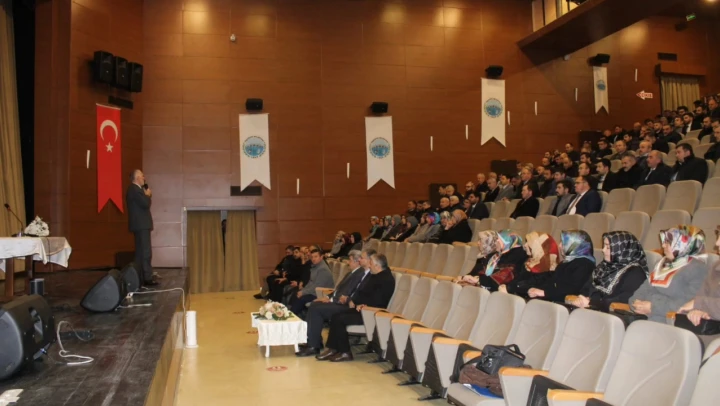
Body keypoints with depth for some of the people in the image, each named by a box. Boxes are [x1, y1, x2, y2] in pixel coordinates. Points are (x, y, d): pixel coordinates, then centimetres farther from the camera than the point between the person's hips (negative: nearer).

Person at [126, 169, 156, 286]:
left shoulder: (135, 189, 18)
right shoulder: (135, 189, -16)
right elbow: (146, 204, -23)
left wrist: (147, 196, 5)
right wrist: (148, 195, -5)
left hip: (140, 225, 11)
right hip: (141, 225, -11)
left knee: (141, 252, 13)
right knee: (146, 252, -11)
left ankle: (140, 277, 17)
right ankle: (147, 278, -11)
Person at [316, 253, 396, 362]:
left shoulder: (387, 279, -16)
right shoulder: (372, 275, 14)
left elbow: (376, 301, -22)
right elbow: (360, 291, 17)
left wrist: (362, 304, -16)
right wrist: (353, 300, 0)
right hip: (361, 308, 10)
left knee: (340, 319, -19)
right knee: (335, 316, -6)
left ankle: (345, 353, -8)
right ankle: (333, 348, -3)